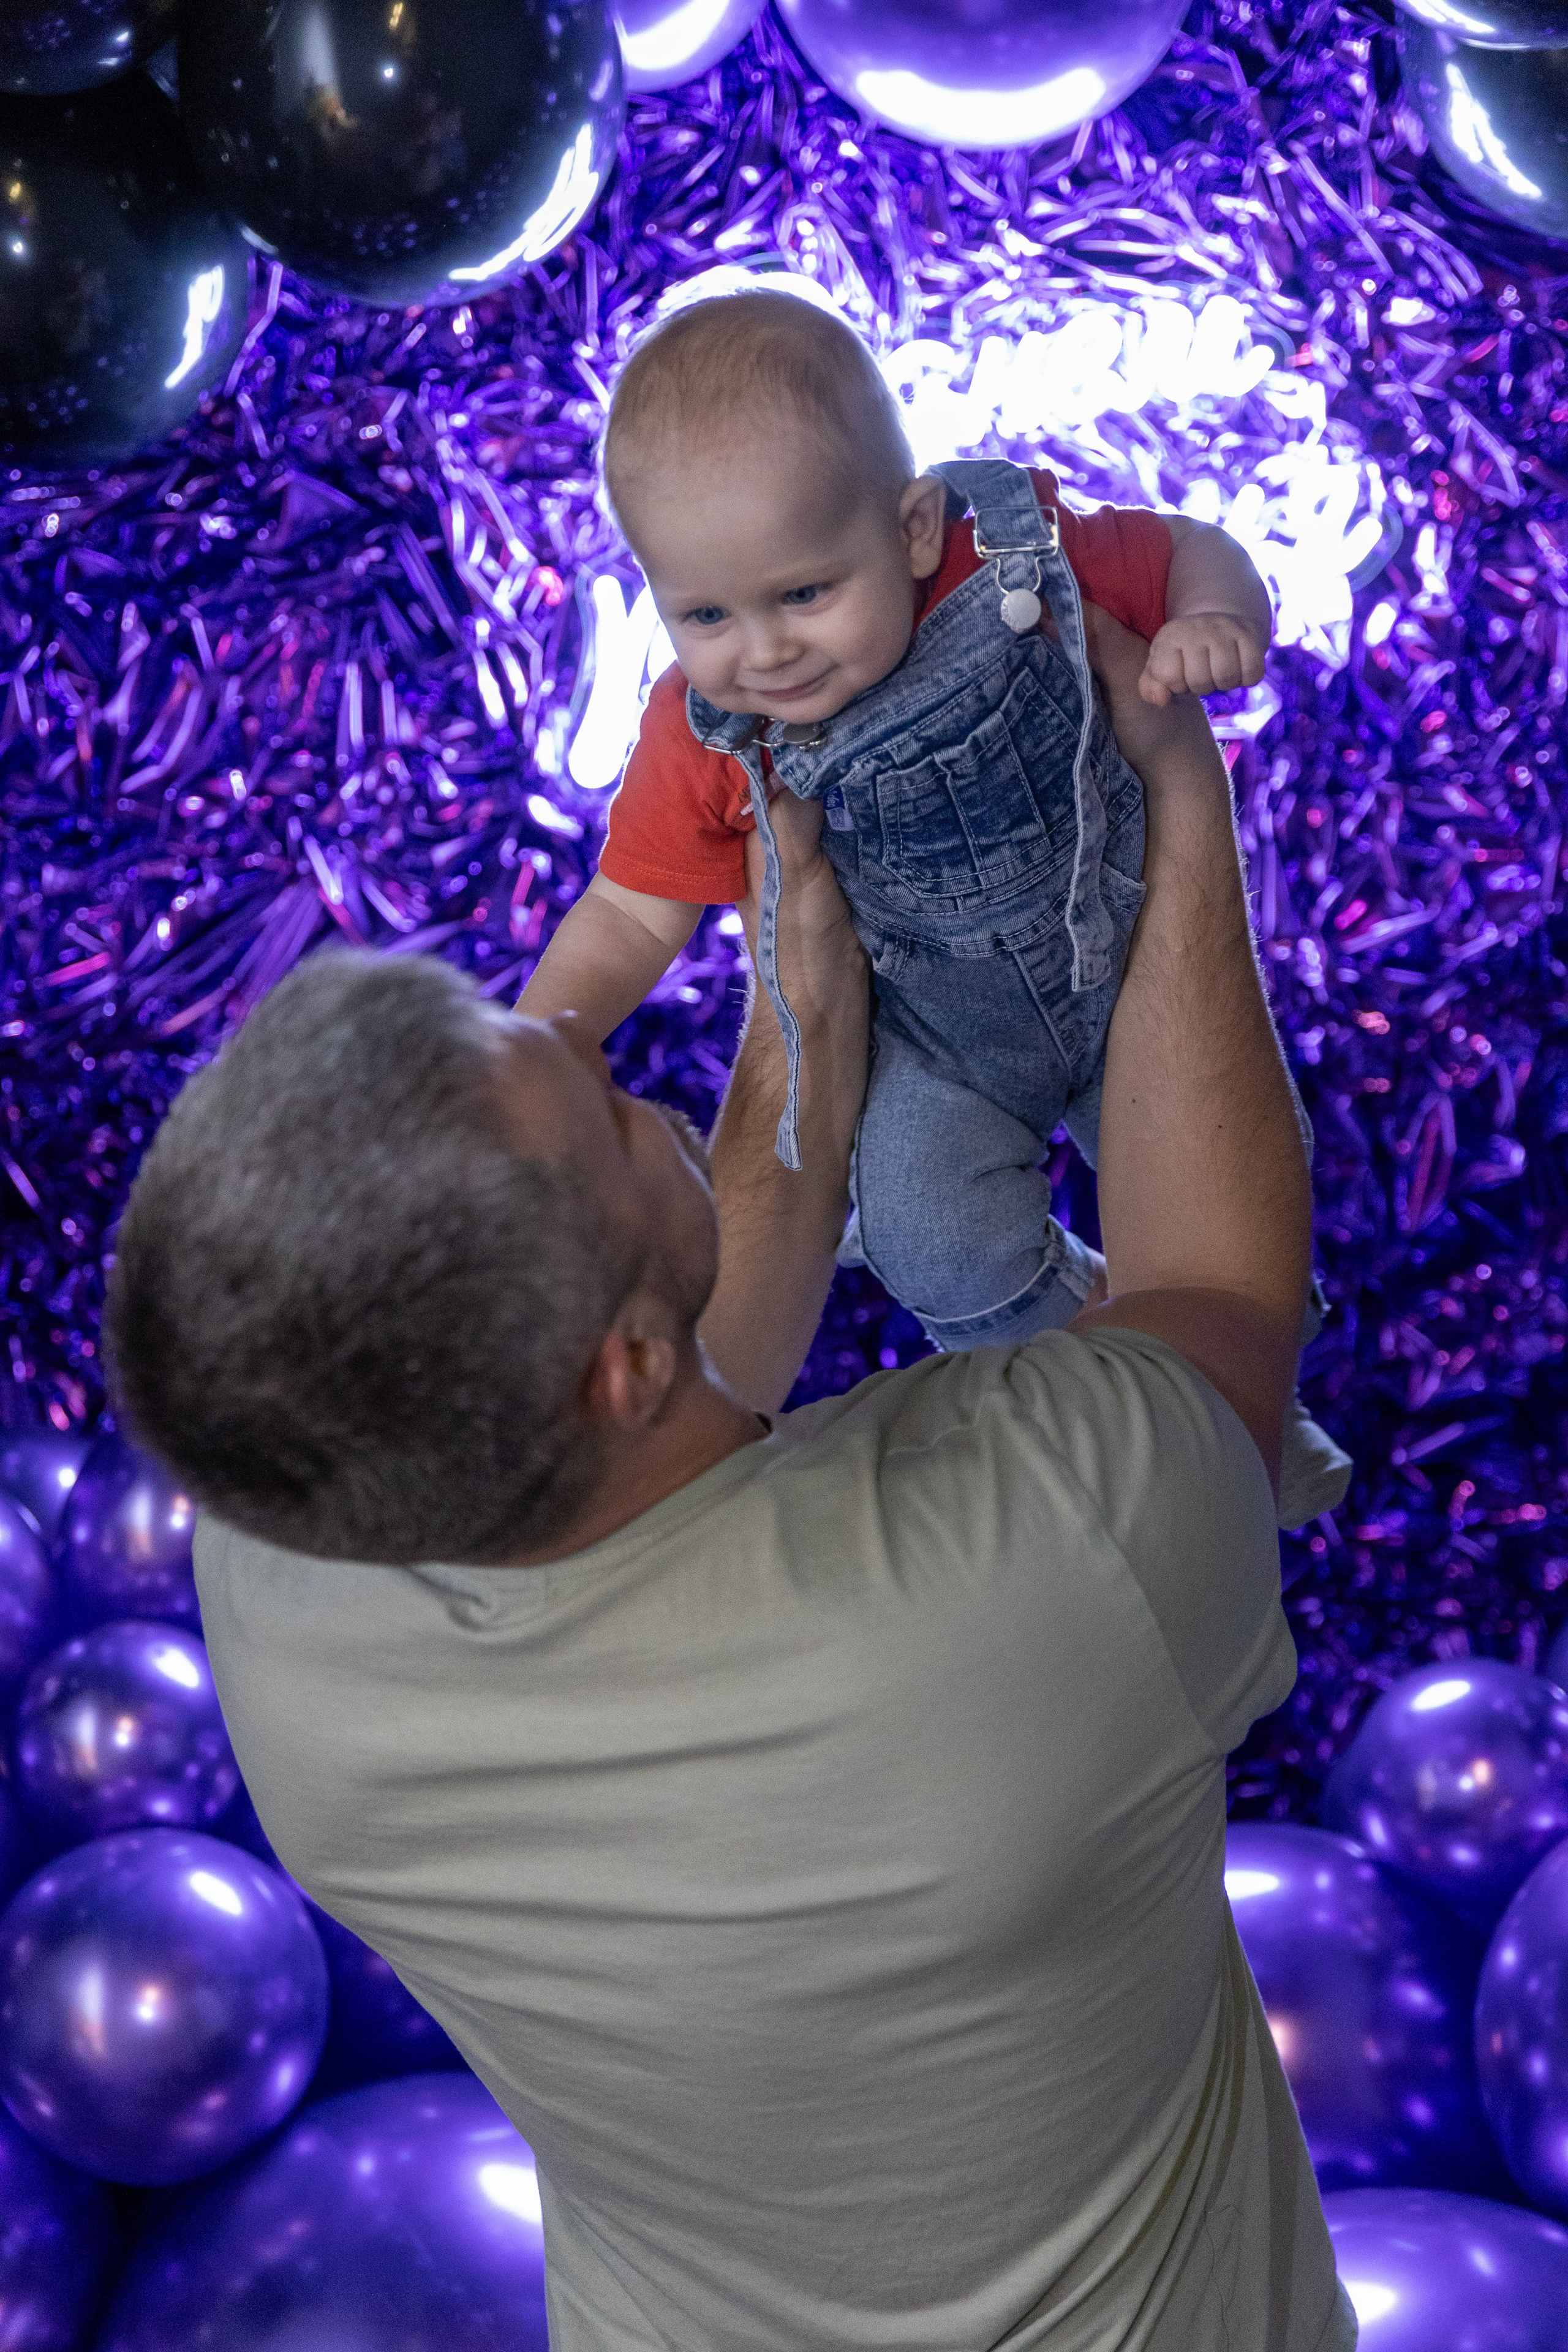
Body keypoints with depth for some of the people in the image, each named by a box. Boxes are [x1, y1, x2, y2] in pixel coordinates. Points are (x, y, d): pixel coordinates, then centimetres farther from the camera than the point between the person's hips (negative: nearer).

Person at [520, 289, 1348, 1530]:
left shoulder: (1025, 555, -26)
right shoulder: (707, 733, -23)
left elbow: (1187, 551, -11)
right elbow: (633, 916, -16)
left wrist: (1216, 621, -33)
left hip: (1130, 960, 0)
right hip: (938, 1034, 0)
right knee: (940, 1252, -15)